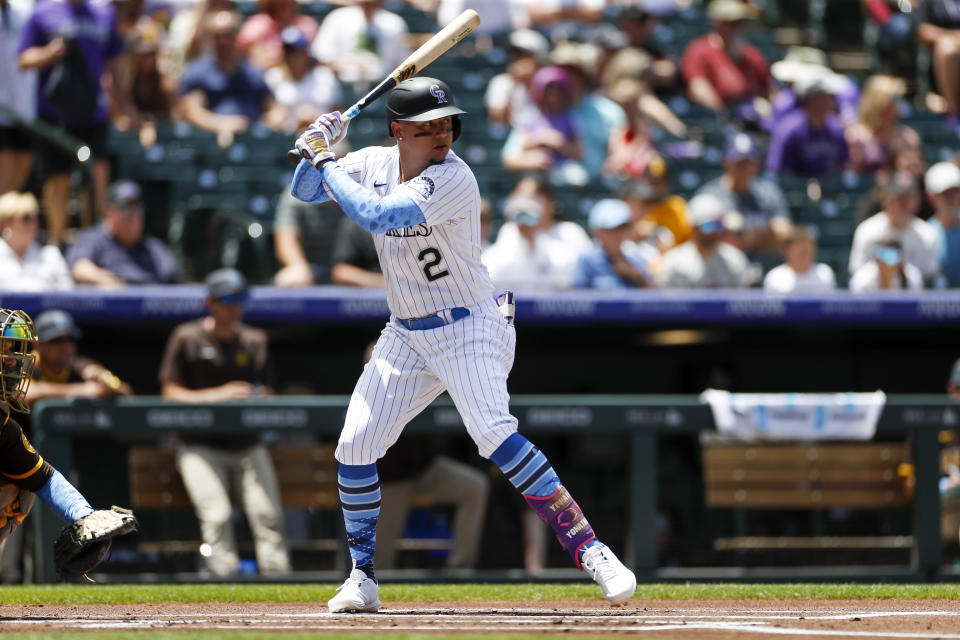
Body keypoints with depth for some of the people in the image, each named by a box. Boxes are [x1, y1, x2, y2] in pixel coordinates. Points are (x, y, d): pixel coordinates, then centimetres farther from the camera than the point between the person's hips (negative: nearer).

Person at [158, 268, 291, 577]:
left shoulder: (255, 341, 14)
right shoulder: (187, 338, 3)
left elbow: (267, 394, 18)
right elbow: (170, 392, -1)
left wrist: (259, 401, -8)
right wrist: (216, 395, -15)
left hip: (247, 444, 3)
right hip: (200, 444, -3)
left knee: (268, 514, -18)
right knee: (216, 514, -25)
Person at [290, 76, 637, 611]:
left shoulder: (454, 178, -21)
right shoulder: (375, 164, 2)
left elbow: (377, 216, -31)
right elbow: (305, 190, 10)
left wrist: (326, 163, -20)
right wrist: (319, 148, -10)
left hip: (467, 329, -7)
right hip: (406, 337, 7)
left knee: (494, 434, -26)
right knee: (355, 447, 0)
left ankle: (588, 548, -26)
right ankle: (363, 581, 13)